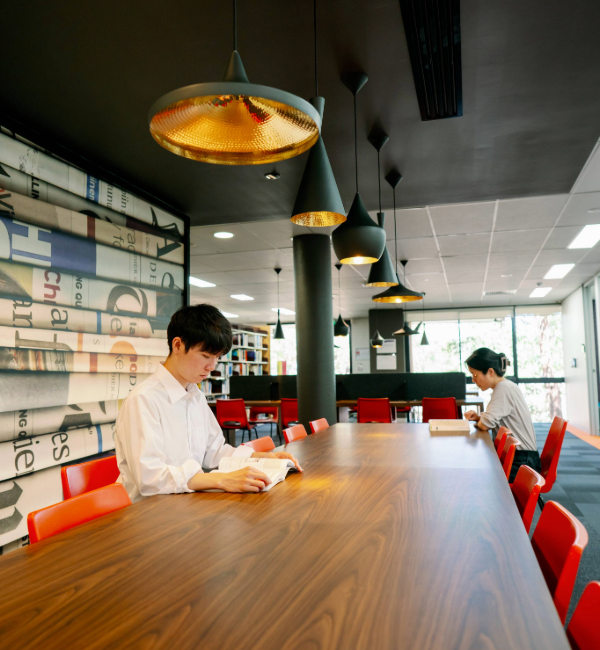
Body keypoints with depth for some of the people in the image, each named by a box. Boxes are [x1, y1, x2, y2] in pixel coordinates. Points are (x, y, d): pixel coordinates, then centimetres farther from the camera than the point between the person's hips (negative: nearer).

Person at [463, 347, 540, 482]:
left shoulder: (504, 388, -19)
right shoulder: (505, 386, 10)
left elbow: (486, 425, -25)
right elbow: (494, 420, 19)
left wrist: (478, 421, -3)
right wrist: (478, 417, 0)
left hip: (521, 460, -9)